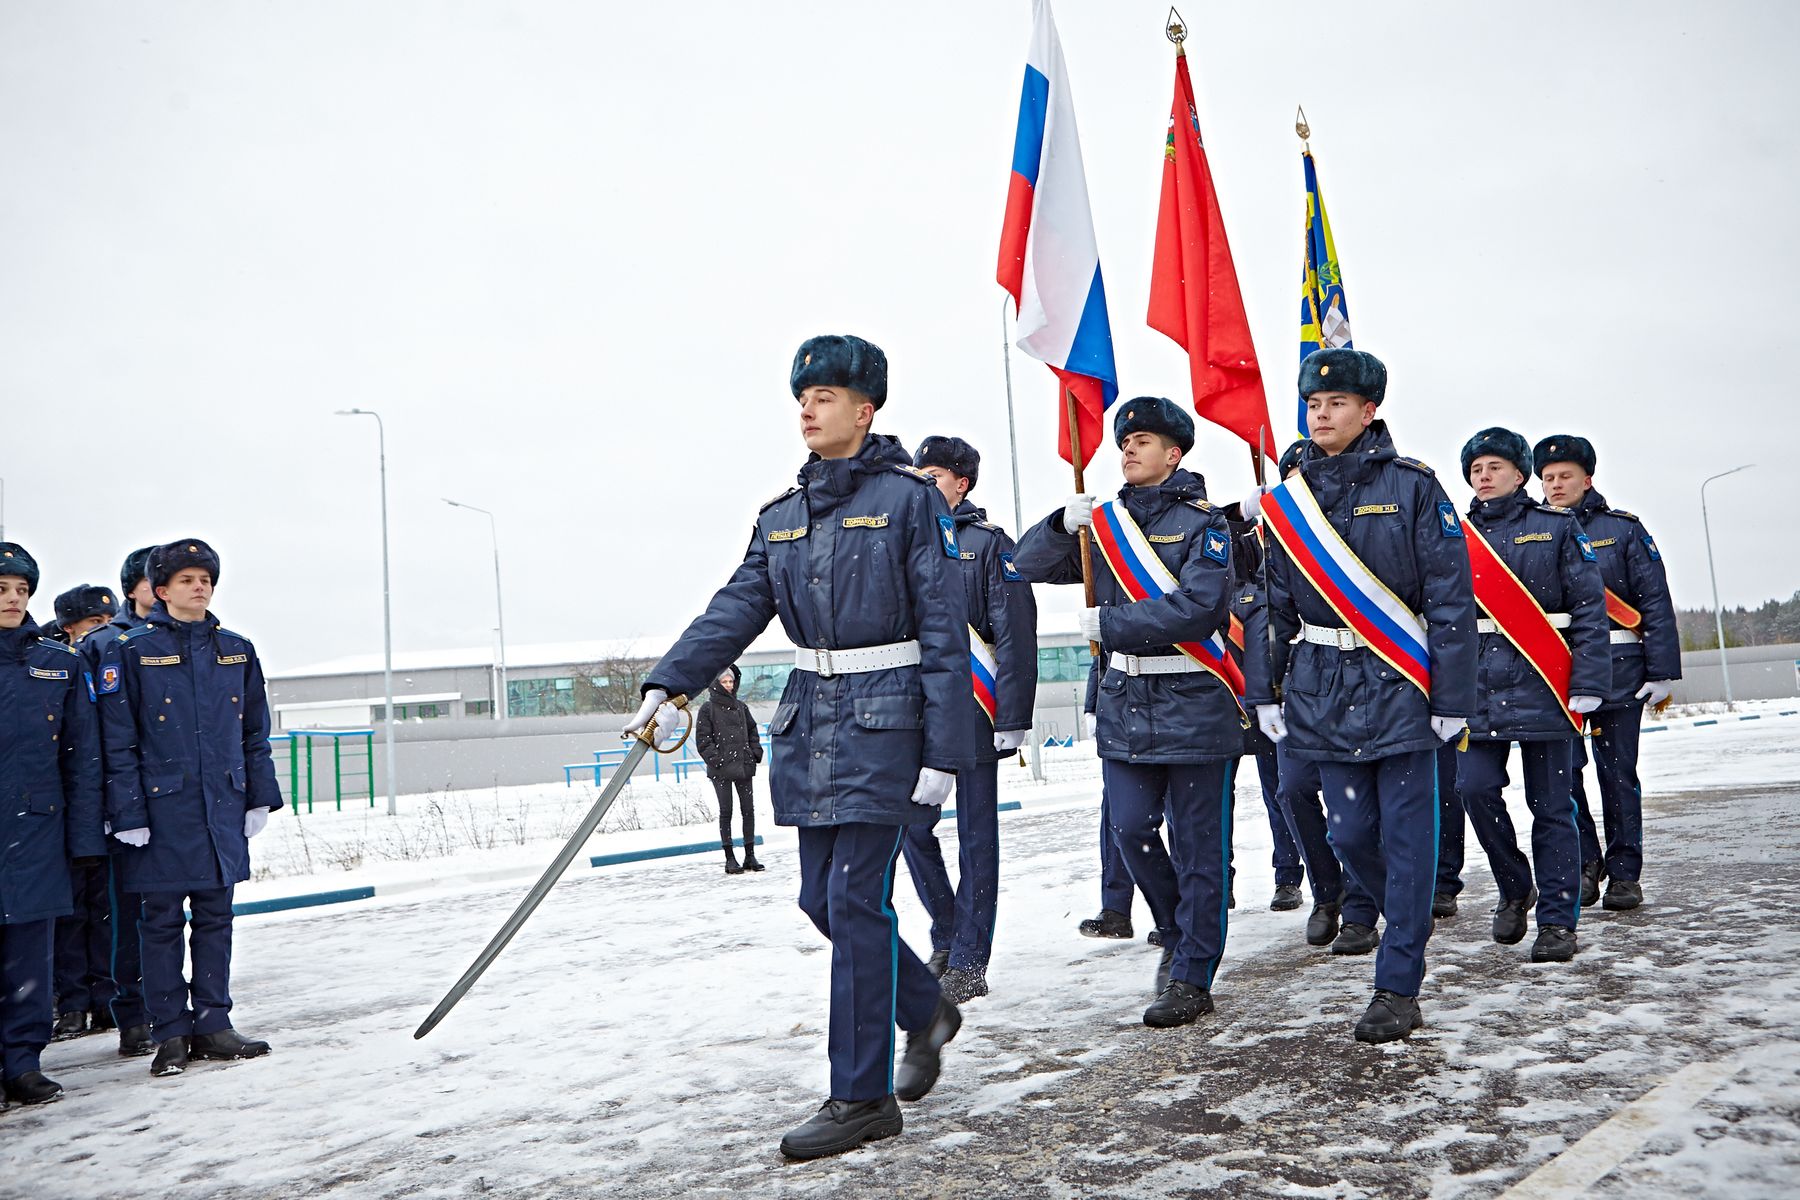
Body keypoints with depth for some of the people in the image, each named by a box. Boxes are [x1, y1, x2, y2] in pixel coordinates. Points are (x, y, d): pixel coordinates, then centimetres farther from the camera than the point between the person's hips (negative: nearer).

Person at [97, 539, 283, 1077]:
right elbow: (118, 741, -5)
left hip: (223, 808, 4)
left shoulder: (236, 650, 9)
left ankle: (213, 1024, 19)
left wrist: (259, 798, 9)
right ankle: (170, 1034, 14)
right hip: (162, 808, -4)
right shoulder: (130, 650, -4)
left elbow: (256, 733, 13)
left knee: (215, 917, 10)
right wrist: (128, 814, -10)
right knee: (163, 921, 4)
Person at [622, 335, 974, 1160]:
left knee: (855, 899, -7)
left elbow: (944, 632, -9)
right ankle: (925, 1012, 34)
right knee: (821, 898, 10)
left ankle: (862, 1097, 4)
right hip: (810, 719, 7)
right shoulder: (783, 513, 12)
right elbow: (737, 608, 4)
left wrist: (942, 751, -13)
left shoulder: (909, 497, -6)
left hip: (884, 720, -6)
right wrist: (669, 684, -11)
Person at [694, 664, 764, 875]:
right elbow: (703, 739, -6)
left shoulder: (741, 706, 12)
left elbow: (753, 731, 19)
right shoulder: (707, 709, -2)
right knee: (726, 811, 0)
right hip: (721, 770, -4)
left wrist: (755, 754, 7)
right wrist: (716, 759, -14)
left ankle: (750, 855, 12)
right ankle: (730, 858, 4)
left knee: (748, 809, 4)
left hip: (744, 766, 5)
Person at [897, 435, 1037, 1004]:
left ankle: (968, 963, 10)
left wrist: (1012, 717, -13)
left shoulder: (988, 542, -2)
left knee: (975, 837, 2)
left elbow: (1015, 635, -7)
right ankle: (946, 939, 23)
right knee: (912, 826, 4)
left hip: (973, 708, -5)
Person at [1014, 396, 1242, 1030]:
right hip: (1124, 702, 5)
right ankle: (1180, 935, 30)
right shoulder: (1107, 521, 11)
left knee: (1196, 845, 2)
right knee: (1130, 830, 6)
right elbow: (1029, 565, 8)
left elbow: (1196, 608, -20)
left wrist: (1109, 623, -15)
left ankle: (1192, 977, 12)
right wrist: (1063, 525, -11)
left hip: (1192, 706, -5)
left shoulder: (1202, 523, -6)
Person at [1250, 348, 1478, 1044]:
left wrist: (1452, 697, -9)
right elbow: (1273, 602, 10)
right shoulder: (1286, 500, 8)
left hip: (1400, 686, -3)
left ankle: (1398, 988, 8)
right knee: (1350, 834, 6)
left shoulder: (1412, 487, -3)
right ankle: (1411, 920, 34)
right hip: (1323, 690, 4)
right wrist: (1264, 691, 5)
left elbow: (1451, 598, -5)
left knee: (1405, 836, -1)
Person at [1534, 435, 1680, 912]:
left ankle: (1624, 874, 14)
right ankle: (1584, 863, 10)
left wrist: (1662, 672, -5)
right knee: (1563, 769, -6)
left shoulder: (1623, 529, 4)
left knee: (1619, 774, 4)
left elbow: (1656, 603, 1)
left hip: (1618, 671, -1)